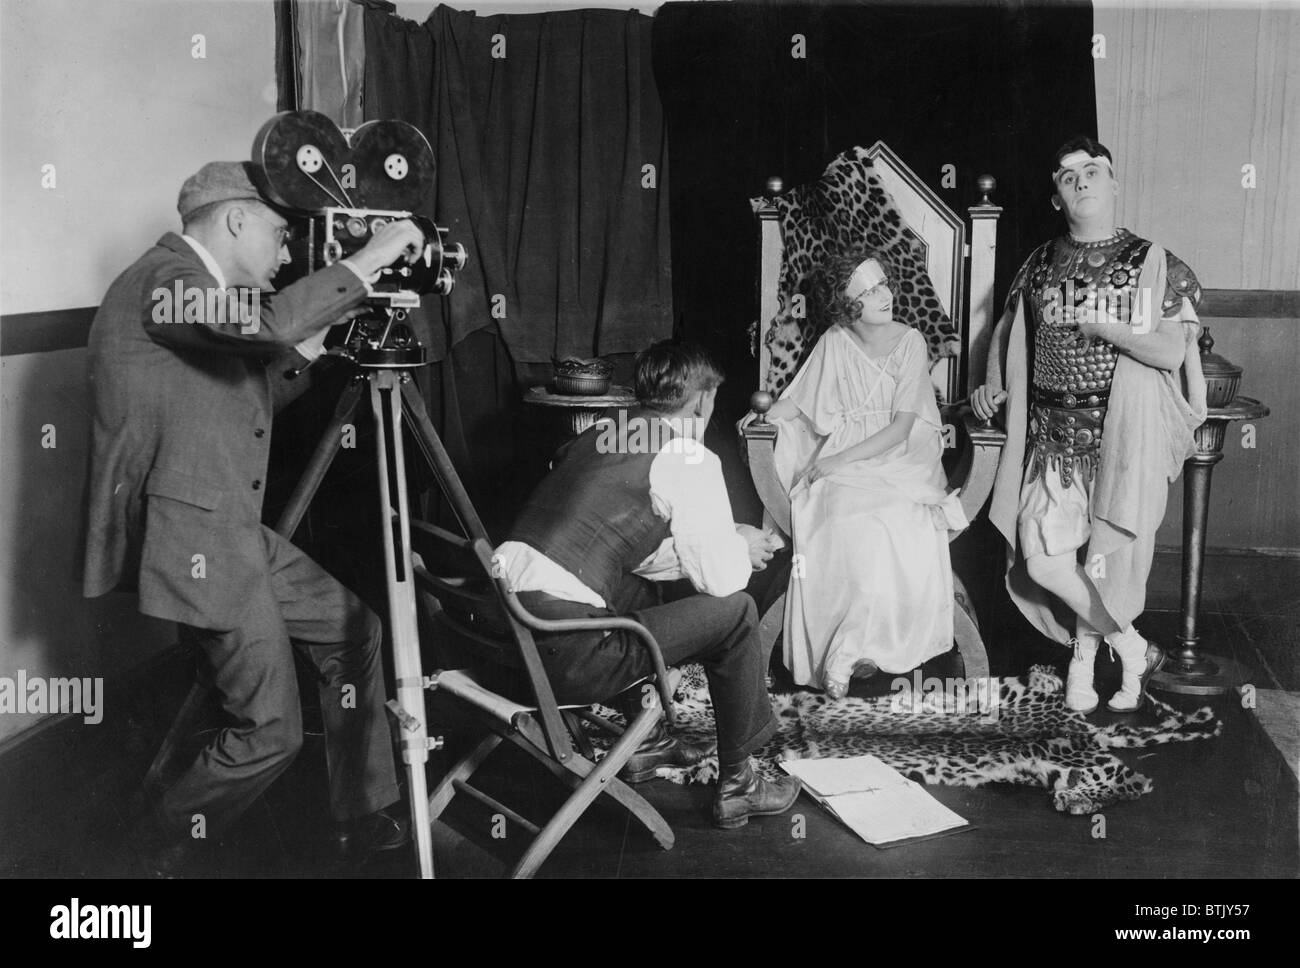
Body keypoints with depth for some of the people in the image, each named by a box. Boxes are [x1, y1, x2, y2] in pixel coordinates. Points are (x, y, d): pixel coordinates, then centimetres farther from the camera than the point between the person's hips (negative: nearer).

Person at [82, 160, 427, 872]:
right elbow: (270, 321, -32)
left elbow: (248, 374, 24)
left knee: (353, 627, 15)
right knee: (270, 731, -5)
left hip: (237, 533, 11)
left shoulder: (197, 284, 15)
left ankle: (361, 819, 25)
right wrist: (371, 257, -22)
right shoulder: (161, 278, -15)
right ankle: (158, 853, 18)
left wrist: (311, 345, 12)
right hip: (191, 540, -11)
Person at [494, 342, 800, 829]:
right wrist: (740, 547, 20)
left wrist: (725, 541, 32)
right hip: (561, 656, -9)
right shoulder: (689, 458, -4)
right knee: (735, 612, 5)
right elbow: (720, 578, -2)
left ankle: (646, 740, 40)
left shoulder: (599, 436, 20)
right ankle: (737, 786, 17)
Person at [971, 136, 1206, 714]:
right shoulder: (1040, 265, 10)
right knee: (1044, 565, -7)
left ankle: (1085, 653, 27)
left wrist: (1101, 325, -12)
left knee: (1106, 563, 0)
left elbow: (1172, 351, -9)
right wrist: (993, 385, 12)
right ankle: (1132, 649, 13)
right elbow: (1010, 327, 25)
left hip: (1122, 440, -3)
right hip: (1053, 439, 3)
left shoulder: (1151, 263, -1)